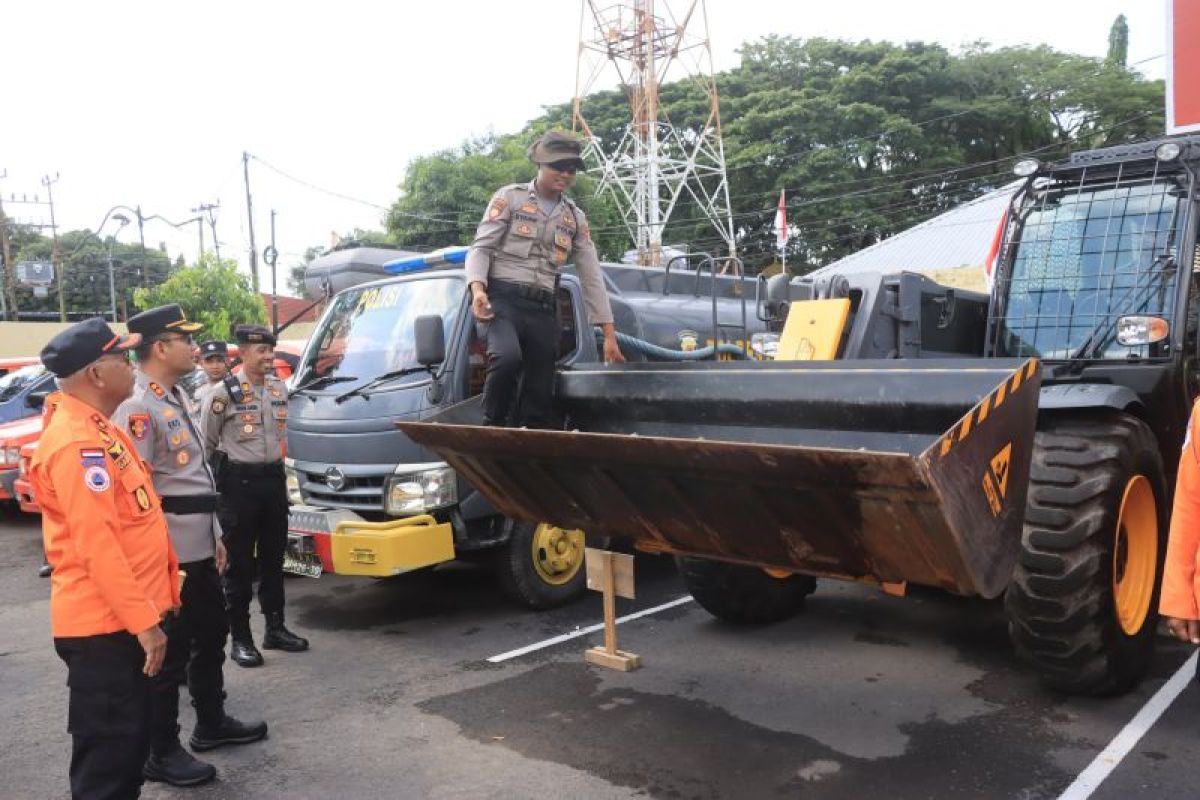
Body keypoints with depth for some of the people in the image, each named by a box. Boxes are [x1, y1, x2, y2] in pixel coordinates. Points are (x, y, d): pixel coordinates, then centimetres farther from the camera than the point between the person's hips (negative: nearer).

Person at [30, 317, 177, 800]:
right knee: (108, 755, 2)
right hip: (104, 625, -10)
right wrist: (144, 620, -23)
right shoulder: (75, 442, -20)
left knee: (130, 744, 20)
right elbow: (95, 543, -25)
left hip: (124, 619, 10)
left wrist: (158, 595, 20)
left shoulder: (100, 430, 12)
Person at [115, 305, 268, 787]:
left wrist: (214, 536, 20)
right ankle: (161, 754, 19)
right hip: (170, 554, -9)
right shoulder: (138, 408, -18)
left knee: (212, 633, 20)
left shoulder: (177, 398, 13)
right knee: (171, 649, 3)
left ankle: (211, 723, 38)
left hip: (199, 546, 10)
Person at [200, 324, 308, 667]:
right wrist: (220, 476, 2)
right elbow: (207, 443, -3)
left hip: (274, 478, 6)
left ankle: (275, 628, 24)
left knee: (273, 558, 13)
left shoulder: (280, 387, 8)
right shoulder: (223, 392, -10)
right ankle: (240, 638, 10)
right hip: (239, 483, -6)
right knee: (240, 563, 1)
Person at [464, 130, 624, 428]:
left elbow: (592, 276, 14)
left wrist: (609, 334, 9)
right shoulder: (510, 197, 6)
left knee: (540, 396, -1)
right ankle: (493, 426, -13)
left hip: (543, 309, 4)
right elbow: (481, 247, -1)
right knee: (508, 357, -34)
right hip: (502, 299, -4)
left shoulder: (575, 217, 16)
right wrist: (477, 288, -22)